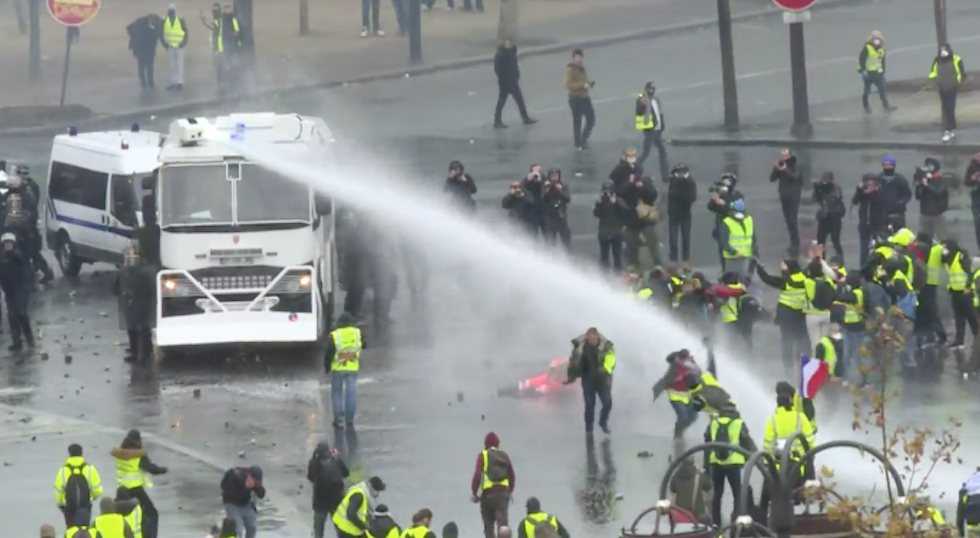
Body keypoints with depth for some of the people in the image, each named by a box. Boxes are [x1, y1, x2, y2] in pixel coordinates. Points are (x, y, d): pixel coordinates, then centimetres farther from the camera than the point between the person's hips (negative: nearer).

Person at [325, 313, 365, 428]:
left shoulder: (334, 336, -12)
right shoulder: (357, 333, -3)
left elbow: (329, 353, -8)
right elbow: (363, 346, 14)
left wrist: (327, 366, 5)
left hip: (338, 369, -2)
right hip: (353, 369, 2)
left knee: (337, 393, 9)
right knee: (351, 394, 7)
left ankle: (338, 419, 6)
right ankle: (350, 420, 7)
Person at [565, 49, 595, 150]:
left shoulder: (581, 68, 14)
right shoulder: (570, 70, -14)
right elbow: (568, 85, -24)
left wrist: (589, 83, 6)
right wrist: (583, 85, -32)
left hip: (585, 97, 8)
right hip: (575, 99, -8)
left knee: (591, 119, 9)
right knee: (577, 122, 1)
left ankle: (584, 139, 25)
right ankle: (578, 144, 10)